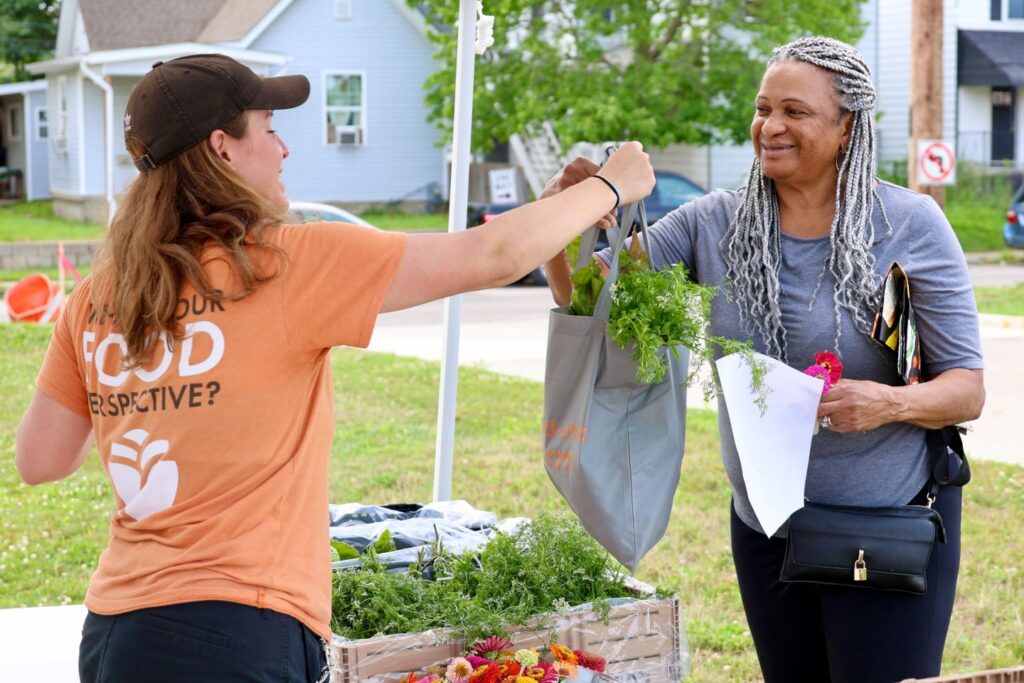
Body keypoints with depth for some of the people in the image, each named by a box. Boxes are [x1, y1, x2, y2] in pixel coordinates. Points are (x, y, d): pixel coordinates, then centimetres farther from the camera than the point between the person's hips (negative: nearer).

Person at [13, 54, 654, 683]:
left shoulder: (96, 299, 5)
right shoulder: (286, 264, -12)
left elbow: (38, 461, 12)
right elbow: (495, 255, -7)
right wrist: (609, 187, 9)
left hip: (114, 628, 7)